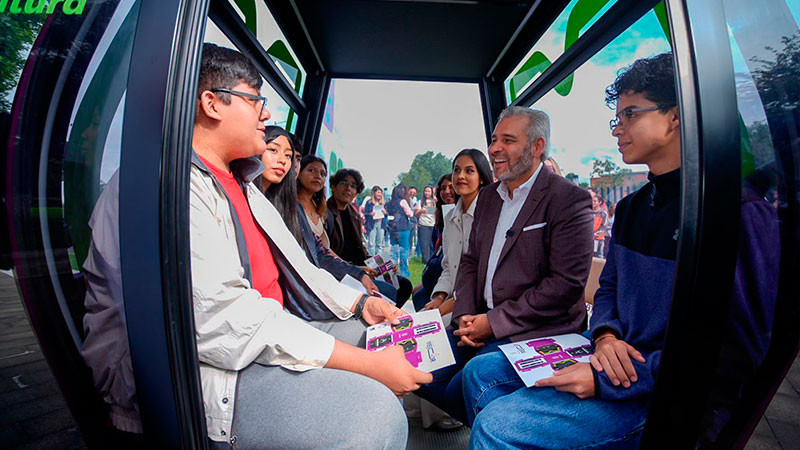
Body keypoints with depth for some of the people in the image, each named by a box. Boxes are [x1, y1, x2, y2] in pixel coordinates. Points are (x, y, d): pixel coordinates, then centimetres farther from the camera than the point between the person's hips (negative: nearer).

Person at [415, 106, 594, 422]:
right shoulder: (488, 196, 13)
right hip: (481, 322, 7)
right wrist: (465, 315, -2)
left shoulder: (570, 200, -10)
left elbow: (567, 283, -17)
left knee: (460, 392, -23)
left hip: (535, 330, -7)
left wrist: (494, 321, -17)